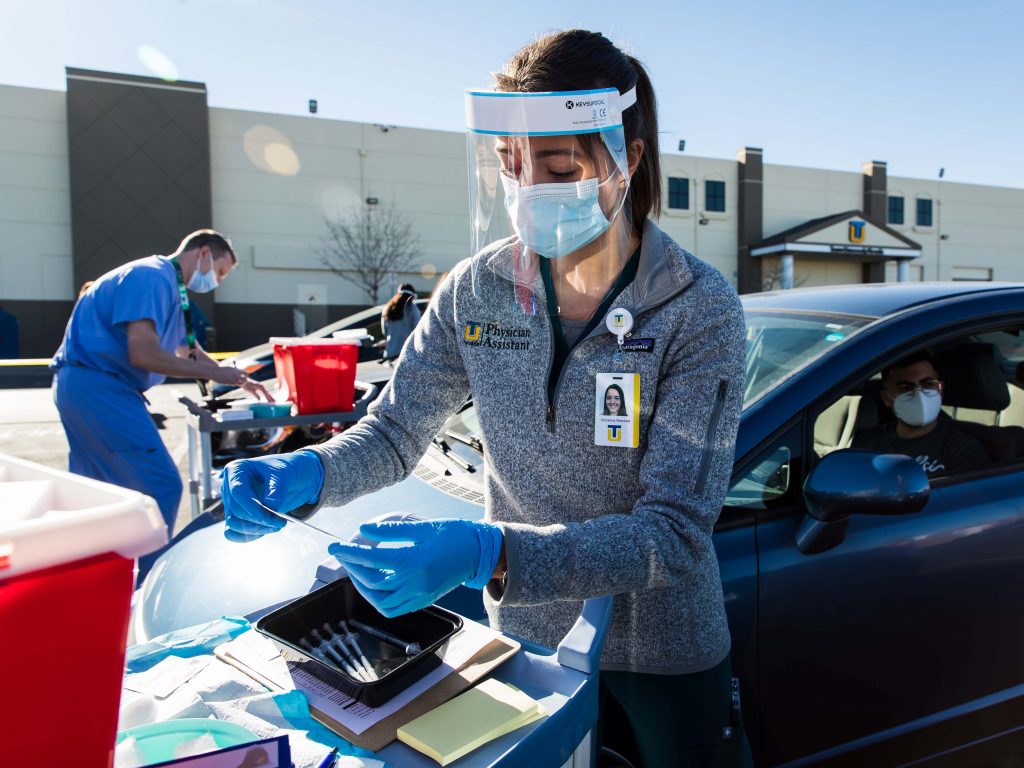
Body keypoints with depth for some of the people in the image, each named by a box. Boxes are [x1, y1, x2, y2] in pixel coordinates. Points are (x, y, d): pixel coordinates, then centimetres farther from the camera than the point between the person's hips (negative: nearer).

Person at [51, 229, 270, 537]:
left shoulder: (170, 286, 21)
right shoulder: (153, 277, -12)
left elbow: (190, 352, 30)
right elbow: (143, 354, -22)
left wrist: (239, 380, 26)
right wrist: (213, 373, -14)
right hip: (98, 387, -11)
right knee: (162, 486, -12)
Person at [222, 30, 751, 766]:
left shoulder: (699, 309, -21)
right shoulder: (479, 289, -10)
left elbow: (675, 533, -27)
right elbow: (395, 431, -3)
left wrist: (485, 555, -40)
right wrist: (307, 473, -24)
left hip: (662, 657, -3)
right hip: (525, 639, 3)